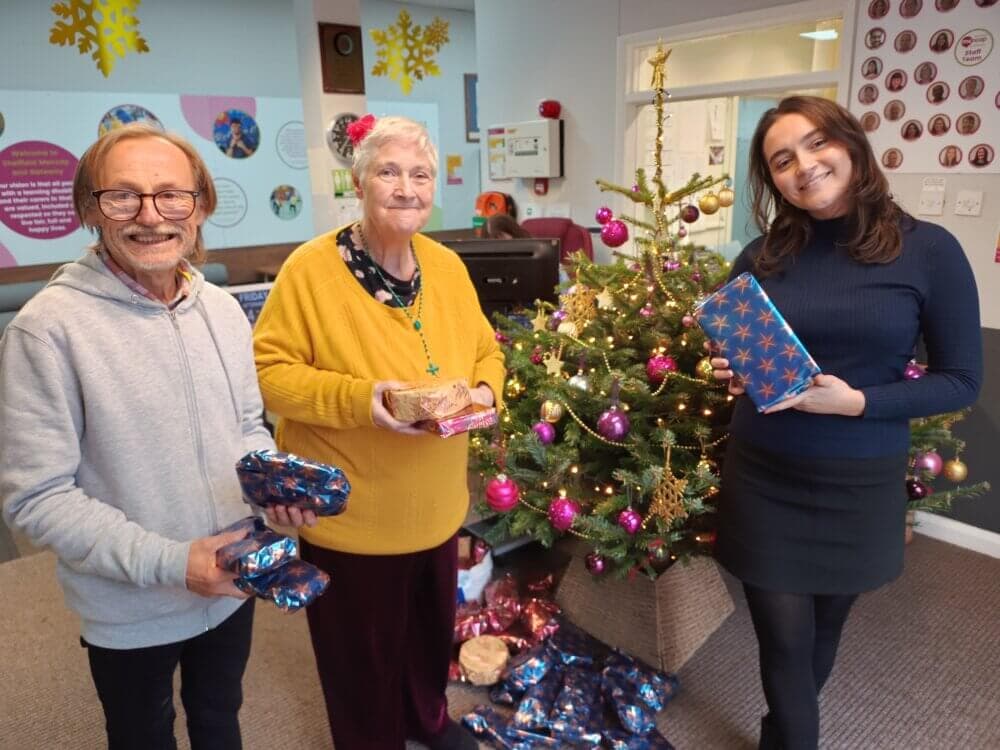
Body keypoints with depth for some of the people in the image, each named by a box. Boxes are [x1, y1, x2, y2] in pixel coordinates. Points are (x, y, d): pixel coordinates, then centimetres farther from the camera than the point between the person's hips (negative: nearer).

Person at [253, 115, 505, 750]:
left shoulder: (447, 266, 1)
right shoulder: (310, 268, -17)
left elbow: (485, 351, 10)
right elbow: (270, 371, -15)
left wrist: (485, 390, -12)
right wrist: (357, 397, -29)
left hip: (437, 505, 6)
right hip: (350, 513, -5)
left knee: (432, 627, 27)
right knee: (363, 649, 16)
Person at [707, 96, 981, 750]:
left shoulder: (928, 250, -9)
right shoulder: (763, 256, -2)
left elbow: (962, 380, -6)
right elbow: (730, 352, 11)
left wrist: (856, 401, -20)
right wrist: (731, 373, -13)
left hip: (860, 484, 0)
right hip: (763, 477, 0)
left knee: (822, 630, 21)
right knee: (785, 639, 7)